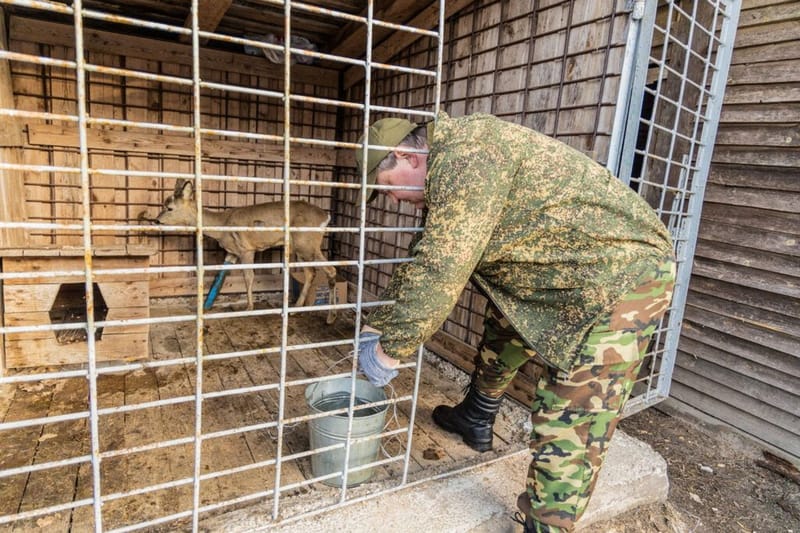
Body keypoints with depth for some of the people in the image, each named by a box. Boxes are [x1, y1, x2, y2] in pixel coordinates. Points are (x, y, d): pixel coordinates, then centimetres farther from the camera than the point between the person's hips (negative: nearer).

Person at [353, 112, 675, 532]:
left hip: (622, 274, -10)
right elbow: (422, 262, 13)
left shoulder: (466, 156, -24)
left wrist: (390, 348, -15)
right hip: (562, 275, 10)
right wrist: (376, 326, 14)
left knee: (568, 428, -8)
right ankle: (475, 421, 46)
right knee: (500, 337, 24)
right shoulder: (448, 172, 8)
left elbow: (439, 272, -28)